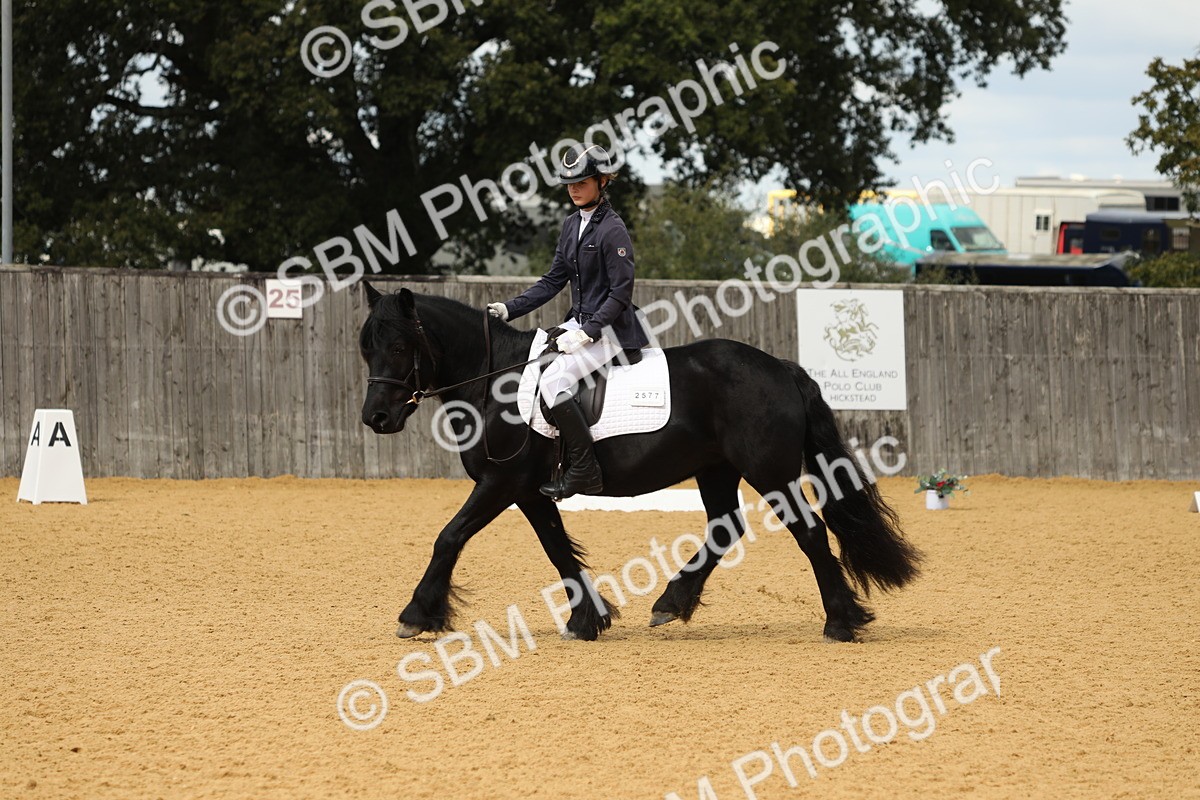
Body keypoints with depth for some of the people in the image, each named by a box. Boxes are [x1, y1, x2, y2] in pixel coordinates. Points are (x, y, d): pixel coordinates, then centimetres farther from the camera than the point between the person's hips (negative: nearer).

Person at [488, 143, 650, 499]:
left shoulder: (613, 230, -15)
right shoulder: (573, 225, 11)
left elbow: (621, 292, -18)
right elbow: (553, 281, 15)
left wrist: (588, 333, -23)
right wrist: (510, 309, 5)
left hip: (610, 329, -10)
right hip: (580, 324, 10)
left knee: (553, 380, -26)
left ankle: (585, 472, -21)